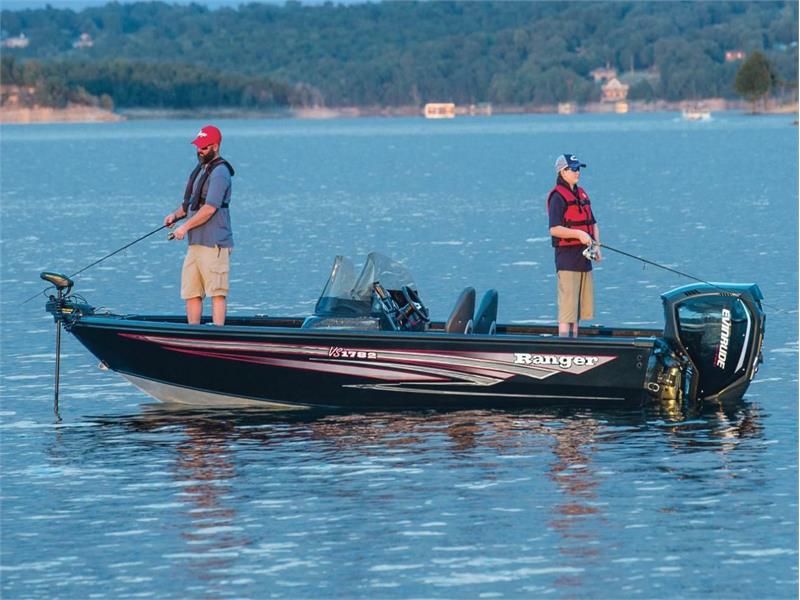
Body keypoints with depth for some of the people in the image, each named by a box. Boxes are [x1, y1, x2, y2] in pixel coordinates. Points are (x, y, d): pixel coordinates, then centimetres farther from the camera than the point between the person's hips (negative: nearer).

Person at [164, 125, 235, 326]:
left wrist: (185, 227, -13)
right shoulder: (200, 169, 19)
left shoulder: (219, 172, -11)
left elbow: (209, 209, -19)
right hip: (195, 242, 10)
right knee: (190, 293, 9)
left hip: (214, 244, -10)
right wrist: (176, 215, 12)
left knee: (216, 292, -9)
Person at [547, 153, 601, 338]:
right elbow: (554, 229, -17)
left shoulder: (581, 194, 17)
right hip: (567, 256, -9)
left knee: (580, 307, 10)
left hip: (584, 258, 9)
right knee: (567, 305, -11)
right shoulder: (558, 197, -9)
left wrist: (597, 245, 5)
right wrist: (578, 234, -26)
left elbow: (593, 224, 21)